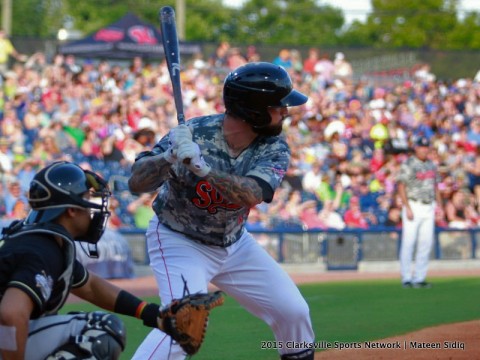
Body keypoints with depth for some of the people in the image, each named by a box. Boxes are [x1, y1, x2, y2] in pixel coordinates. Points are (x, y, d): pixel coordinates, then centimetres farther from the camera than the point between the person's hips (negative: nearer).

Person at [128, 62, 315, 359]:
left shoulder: (274, 148, -15)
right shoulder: (192, 134, -25)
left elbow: (252, 194, -34)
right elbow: (136, 184, -28)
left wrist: (202, 168, -49)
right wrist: (170, 158, -48)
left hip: (233, 243, 5)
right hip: (179, 242, -5)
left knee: (294, 312, 5)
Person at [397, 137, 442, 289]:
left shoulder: (431, 165, 13)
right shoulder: (408, 165, -7)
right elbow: (401, 187, -10)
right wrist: (408, 208, -17)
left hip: (429, 207, 6)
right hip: (414, 206, -6)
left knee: (426, 243, 4)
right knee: (408, 242, -6)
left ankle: (419, 278, 9)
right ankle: (406, 278, -2)